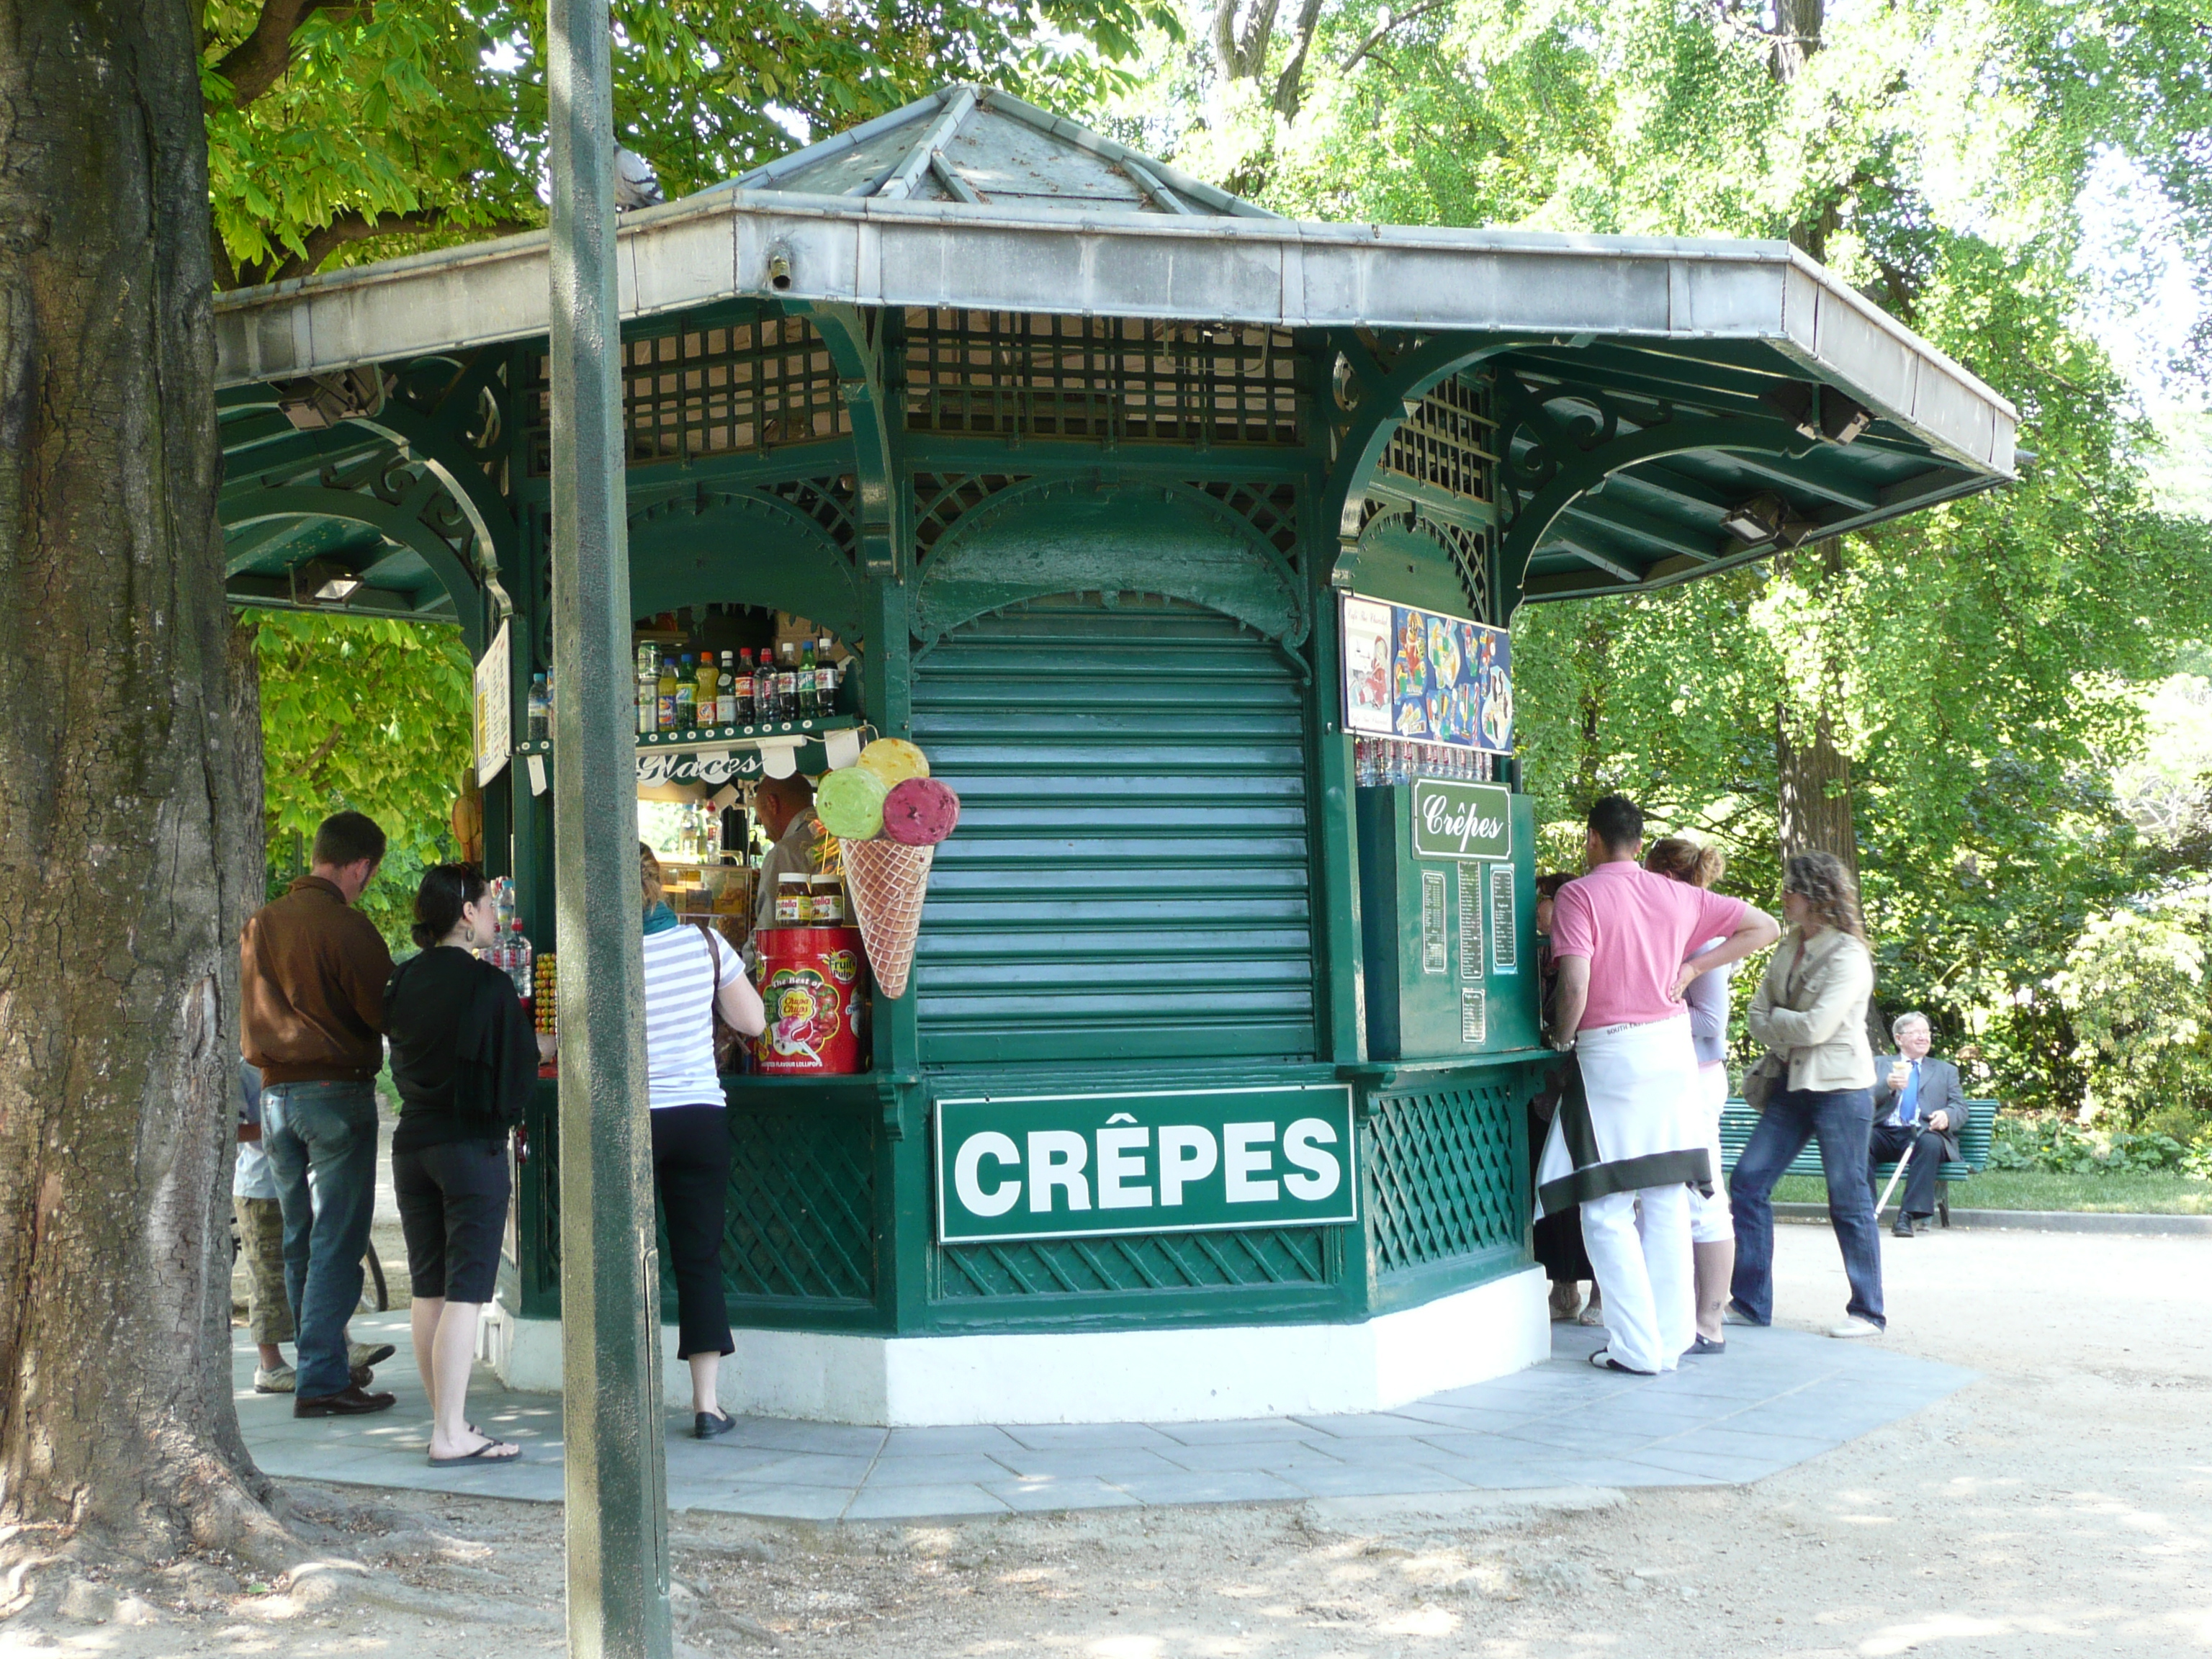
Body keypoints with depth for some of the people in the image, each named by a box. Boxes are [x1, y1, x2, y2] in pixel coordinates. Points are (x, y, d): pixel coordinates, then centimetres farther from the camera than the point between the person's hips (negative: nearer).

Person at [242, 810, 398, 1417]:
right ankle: (322, 1379, -5)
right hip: (337, 1093, -7)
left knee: (299, 1241, 15)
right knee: (336, 1245, -4)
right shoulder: (347, 929, -14)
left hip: (275, 1093, 7)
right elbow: (388, 1016, -14)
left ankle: (317, 1363, 23)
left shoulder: (259, 925, 8)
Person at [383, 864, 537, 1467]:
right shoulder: (489, 986, -12)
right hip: (473, 1147, -6)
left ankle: (447, 1422, 18)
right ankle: (451, 1434, -7)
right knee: (464, 1293, -5)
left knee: (428, 1291, 11)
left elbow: (401, 1061, 14)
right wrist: (502, 1118, 10)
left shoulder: (402, 982, 5)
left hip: (412, 1143, 6)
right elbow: (521, 1067, -9)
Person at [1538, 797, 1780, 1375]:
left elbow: (1575, 987, -18)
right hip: (1672, 1047, 5)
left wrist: (1561, 1041, 0)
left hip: (1609, 1052, -5)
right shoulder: (1679, 897, 9)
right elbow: (1764, 927, 16)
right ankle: (1671, 1342, 14)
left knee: (1607, 1209, 1)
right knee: (1667, 1202, 10)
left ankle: (1637, 1347, -1)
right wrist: (1690, 968, 12)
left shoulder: (1579, 896, -7)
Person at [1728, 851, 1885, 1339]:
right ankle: (1750, 1303, 10)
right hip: (1793, 1084, 8)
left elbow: (1814, 1027, -21)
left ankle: (1867, 1311, 12)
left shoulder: (1848, 955, -14)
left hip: (1840, 1088, -8)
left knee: (1849, 1201, 0)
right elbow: (1757, 1015, 7)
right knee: (1747, 1183, 3)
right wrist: (1786, 1037, -11)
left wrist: (1773, 1019, -5)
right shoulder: (1790, 945, 10)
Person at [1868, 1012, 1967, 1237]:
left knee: (1930, 1143, -37)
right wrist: (1888, 1086, -16)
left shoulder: (1946, 1070, 26)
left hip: (1922, 1133, 0)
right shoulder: (1879, 1065, 23)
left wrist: (1947, 1116, -14)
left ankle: (1908, 1215, -38)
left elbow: (1960, 1108, 11)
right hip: (1885, 1134, 0)